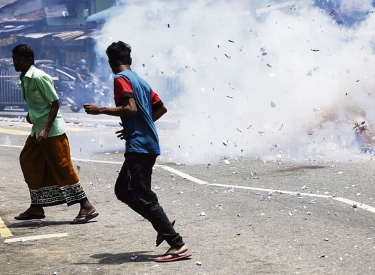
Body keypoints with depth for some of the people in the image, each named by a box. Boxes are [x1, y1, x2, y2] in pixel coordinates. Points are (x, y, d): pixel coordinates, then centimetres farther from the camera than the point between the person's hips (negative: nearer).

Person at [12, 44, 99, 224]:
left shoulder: (39, 77, -17)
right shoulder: (24, 79, 10)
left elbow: (55, 103, -18)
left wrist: (46, 129, -23)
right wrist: (31, 115, 9)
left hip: (52, 130, -9)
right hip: (38, 129, 10)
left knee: (62, 168, -8)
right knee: (28, 162, 10)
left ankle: (86, 207, -4)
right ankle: (37, 207, 18)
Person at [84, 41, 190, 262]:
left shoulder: (121, 79, -7)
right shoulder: (140, 80, 18)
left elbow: (131, 108, -21)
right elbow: (161, 108, 22)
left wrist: (100, 109, -14)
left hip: (139, 147, -9)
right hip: (147, 145, 9)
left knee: (144, 197, -7)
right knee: (123, 190, 18)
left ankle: (177, 244, -10)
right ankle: (163, 226, 14)